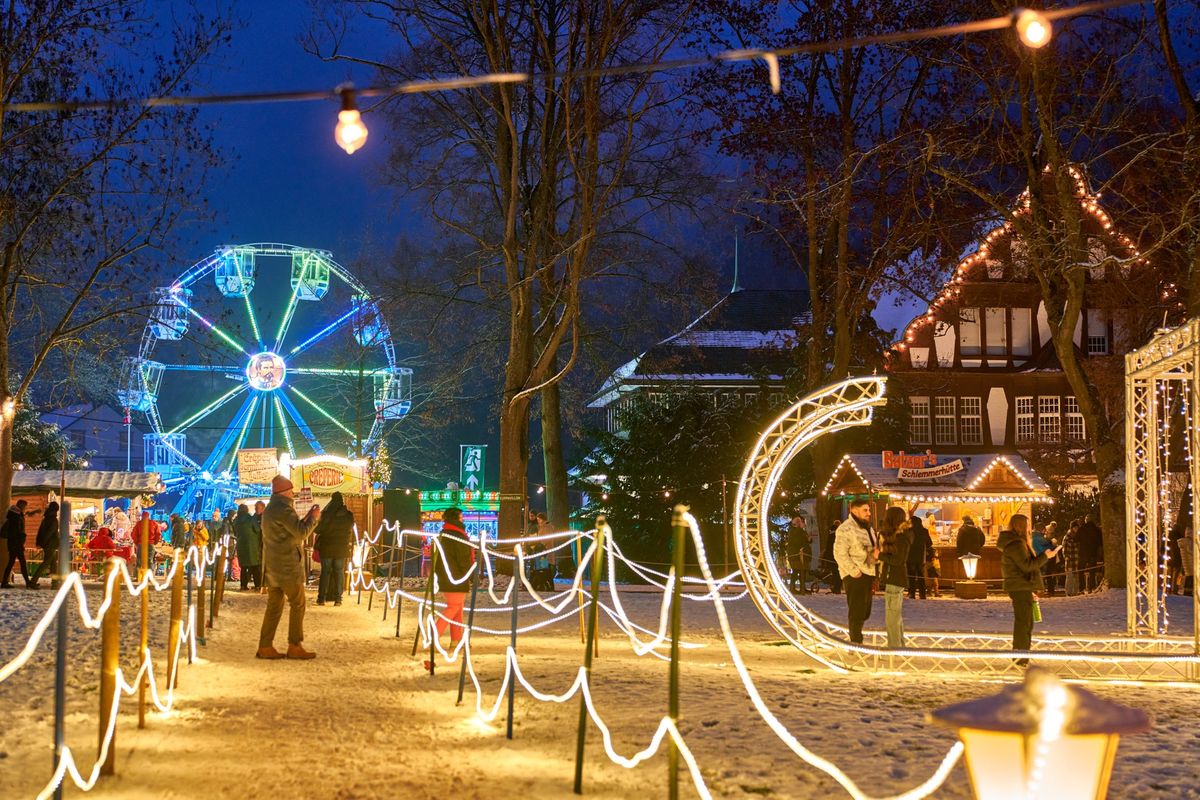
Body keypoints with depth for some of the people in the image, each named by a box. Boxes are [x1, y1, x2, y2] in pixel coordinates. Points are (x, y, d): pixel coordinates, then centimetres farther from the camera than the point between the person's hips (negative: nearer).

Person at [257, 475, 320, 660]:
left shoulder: (270, 509, 18)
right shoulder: (283, 508, -14)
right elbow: (301, 533, -19)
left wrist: (306, 519, 15)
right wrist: (313, 518, -5)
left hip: (272, 565, 10)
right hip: (287, 565, -10)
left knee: (274, 605, 9)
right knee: (298, 604, -3)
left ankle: (265, 646, 7)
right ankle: (294, 646, -2)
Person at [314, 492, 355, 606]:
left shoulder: (326, 514, -12)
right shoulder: (349, 515, -4)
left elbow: (318, 530, -8)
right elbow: (351, 532, 7)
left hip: (327, 548, -2)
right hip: (342, 549, 2)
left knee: (325, 572, 6)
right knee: (339, 573, 8)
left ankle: (322, 598, 5)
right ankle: (337, 598, 5)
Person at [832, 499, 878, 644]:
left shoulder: (867, 528, 16)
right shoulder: (845, 529, -12)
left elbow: (874, 547, 26)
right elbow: (840, 554, -18)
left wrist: (876, 553, 2)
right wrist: (854, 572, -20)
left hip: (868, 574, 8)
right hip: (854, 576, -8)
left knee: (865, 611, 13)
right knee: (857, 610, -5)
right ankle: (856, 643, 1)